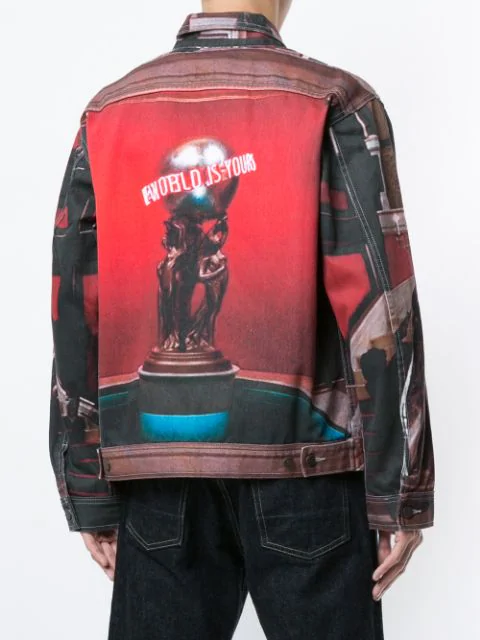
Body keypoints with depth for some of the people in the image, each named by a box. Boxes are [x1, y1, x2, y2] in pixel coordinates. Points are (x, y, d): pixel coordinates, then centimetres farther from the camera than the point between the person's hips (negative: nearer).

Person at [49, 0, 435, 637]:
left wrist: (90, 498, 9)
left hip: (157, 476, 3)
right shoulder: (334, 105, -5)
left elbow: (75, 318, 2)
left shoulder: (107, 114, 3)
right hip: (301, 469, -2)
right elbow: (377, 309, -11)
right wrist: (400, 494, -3)